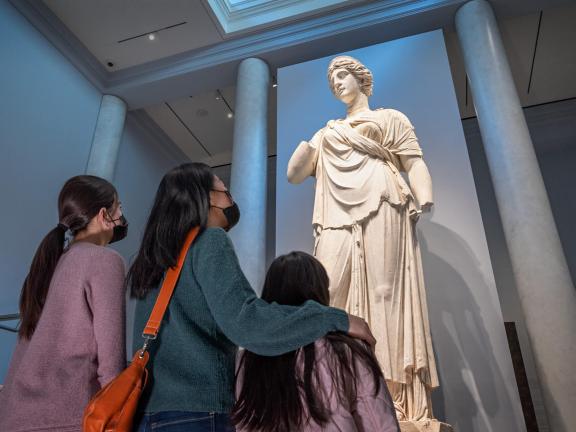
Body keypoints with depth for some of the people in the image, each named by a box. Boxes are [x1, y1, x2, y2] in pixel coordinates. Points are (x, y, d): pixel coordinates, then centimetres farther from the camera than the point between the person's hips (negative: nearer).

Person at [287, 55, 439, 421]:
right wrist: (315, 138, 10)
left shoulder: (390, 118, 21)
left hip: (380, 210, -3)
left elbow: (415, 162, 6)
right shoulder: (329, 131, 31)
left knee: (382, 293, -12)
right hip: (339, 219, 3)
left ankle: (394, 402, -12)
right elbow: (294, 174, 24)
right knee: (329, 296, -13)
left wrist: (424, 199, -14)